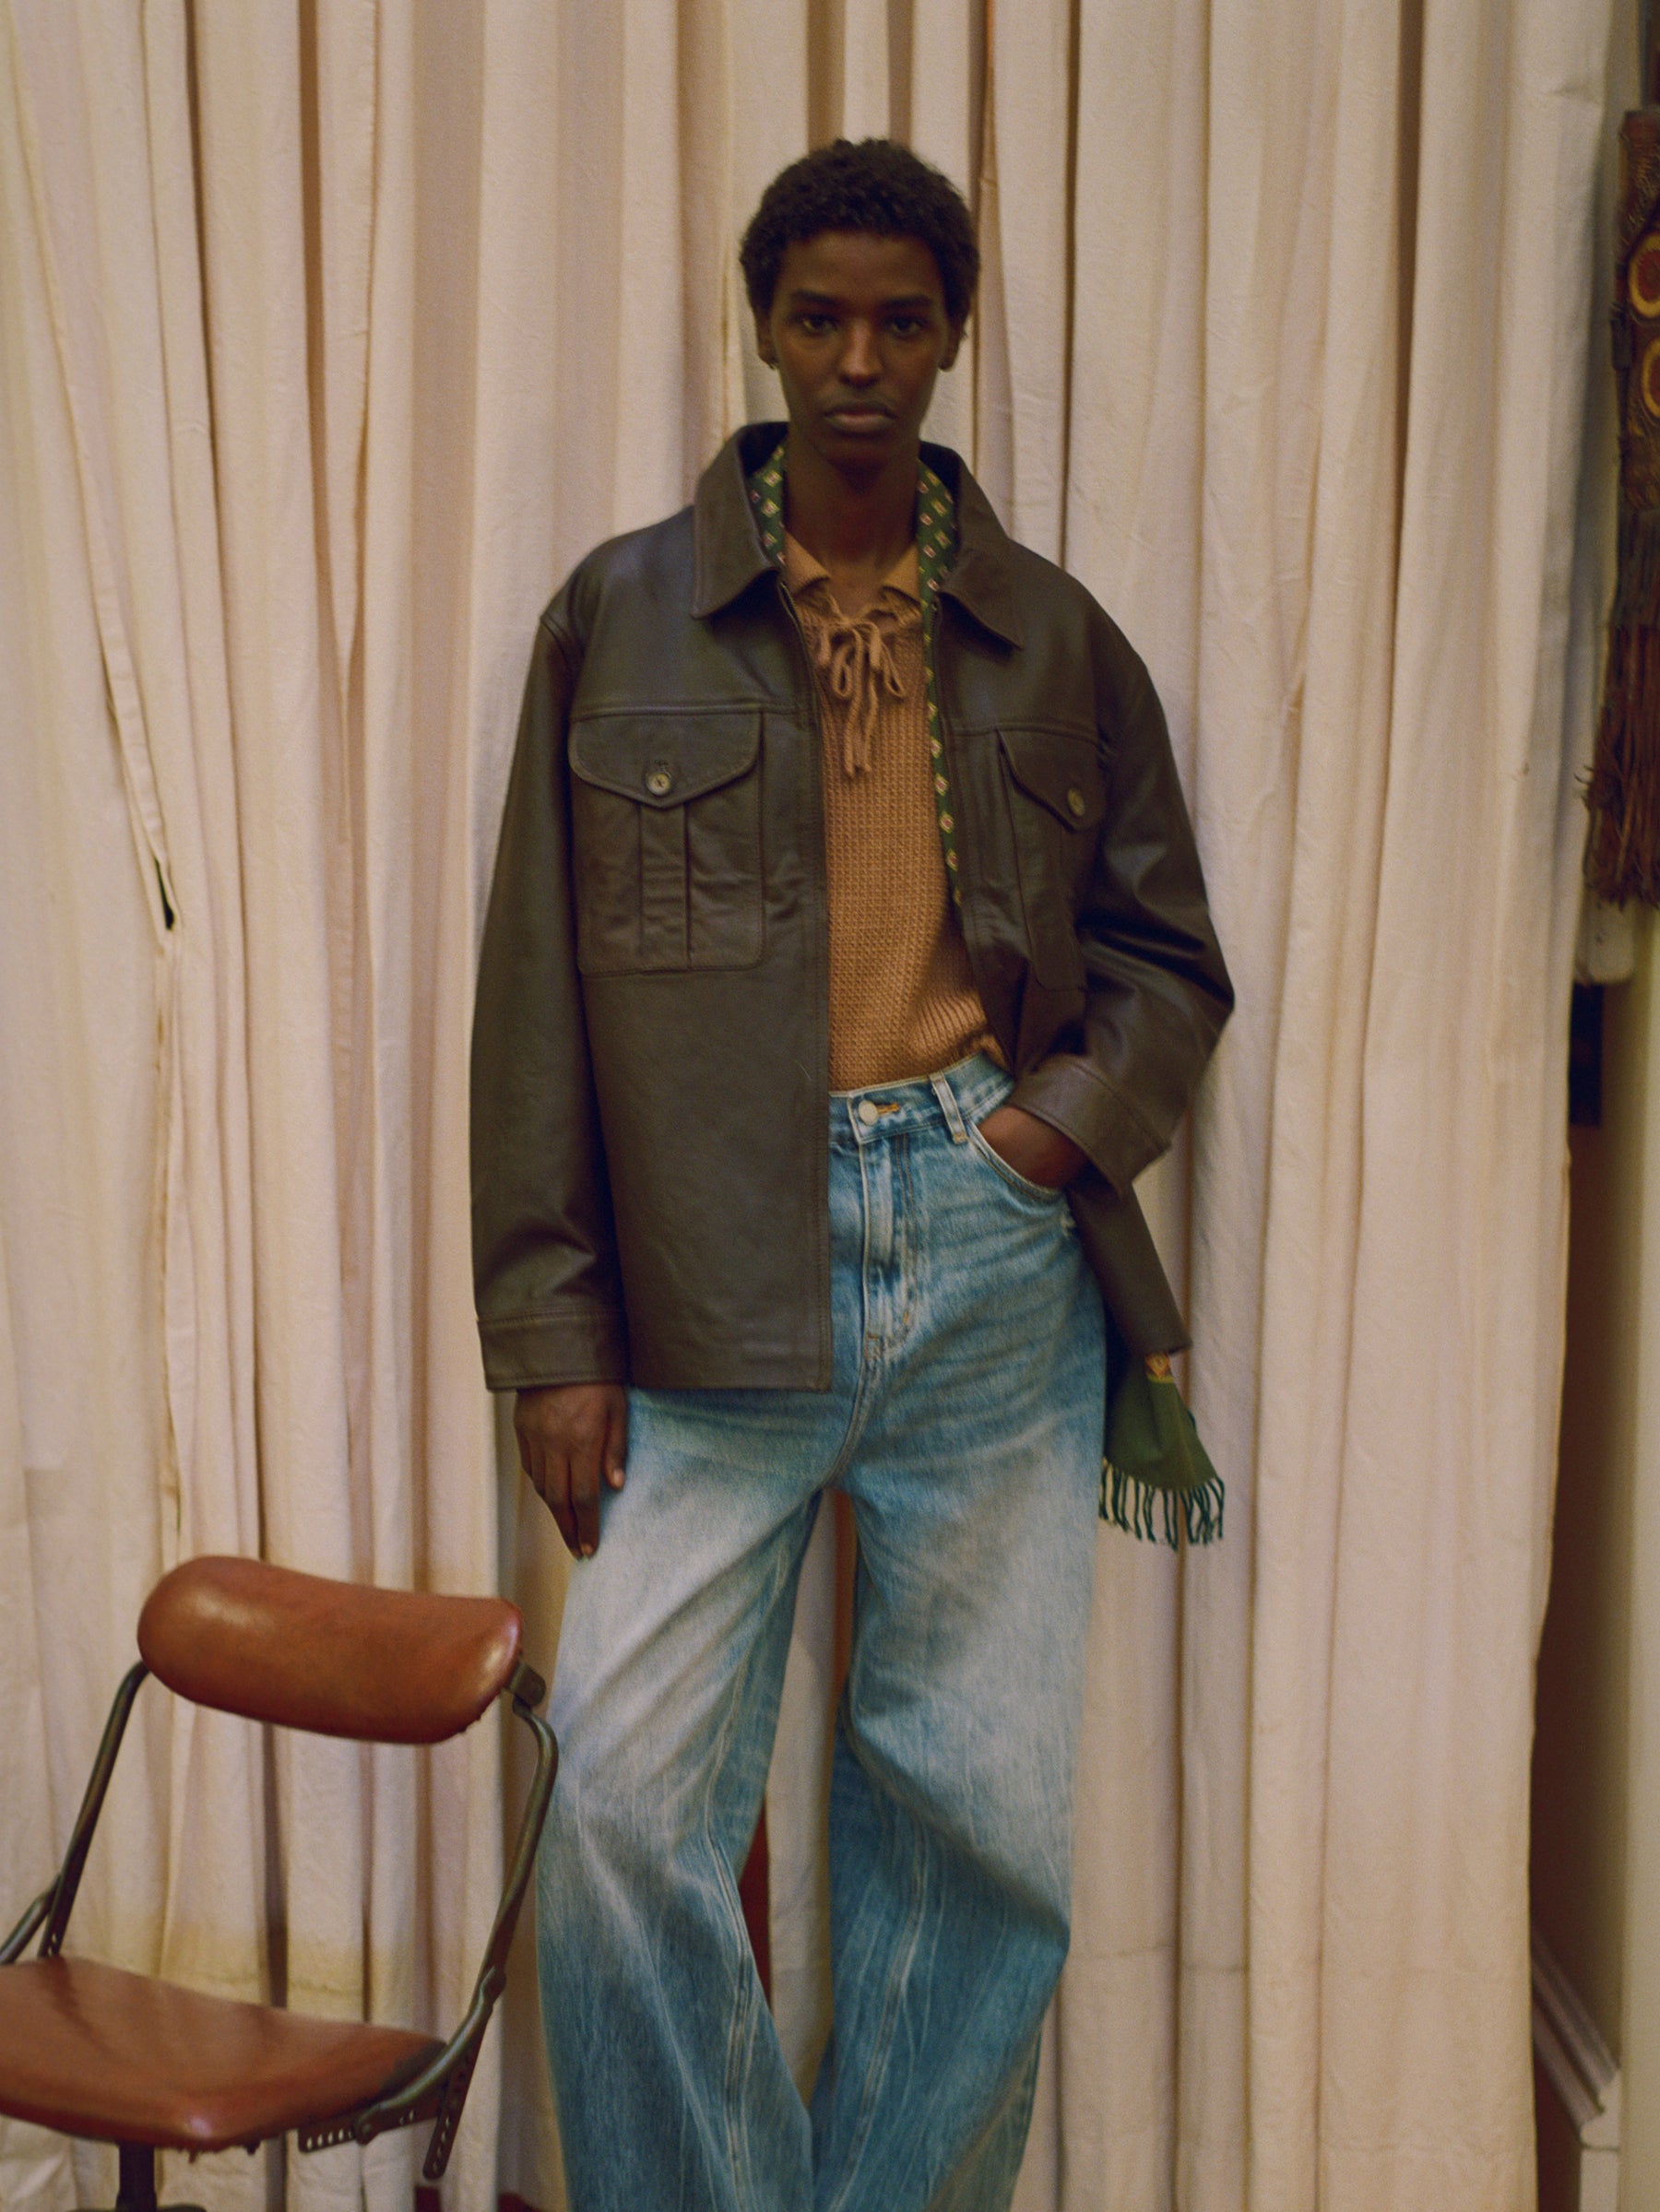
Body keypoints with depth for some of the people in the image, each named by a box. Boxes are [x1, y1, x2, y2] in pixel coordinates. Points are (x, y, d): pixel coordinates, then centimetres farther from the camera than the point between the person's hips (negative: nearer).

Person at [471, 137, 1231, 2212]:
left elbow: (1171, 957, 17)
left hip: (996, 1258, 2)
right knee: (624, 1804, -7)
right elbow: (540, 990, 3)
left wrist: (1074, 1116, -5)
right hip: (721, 1274, -1)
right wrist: (554, 1331, -2)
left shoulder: (1051, 636, 11)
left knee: (985, 1813, 6)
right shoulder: (622, 614, 6)